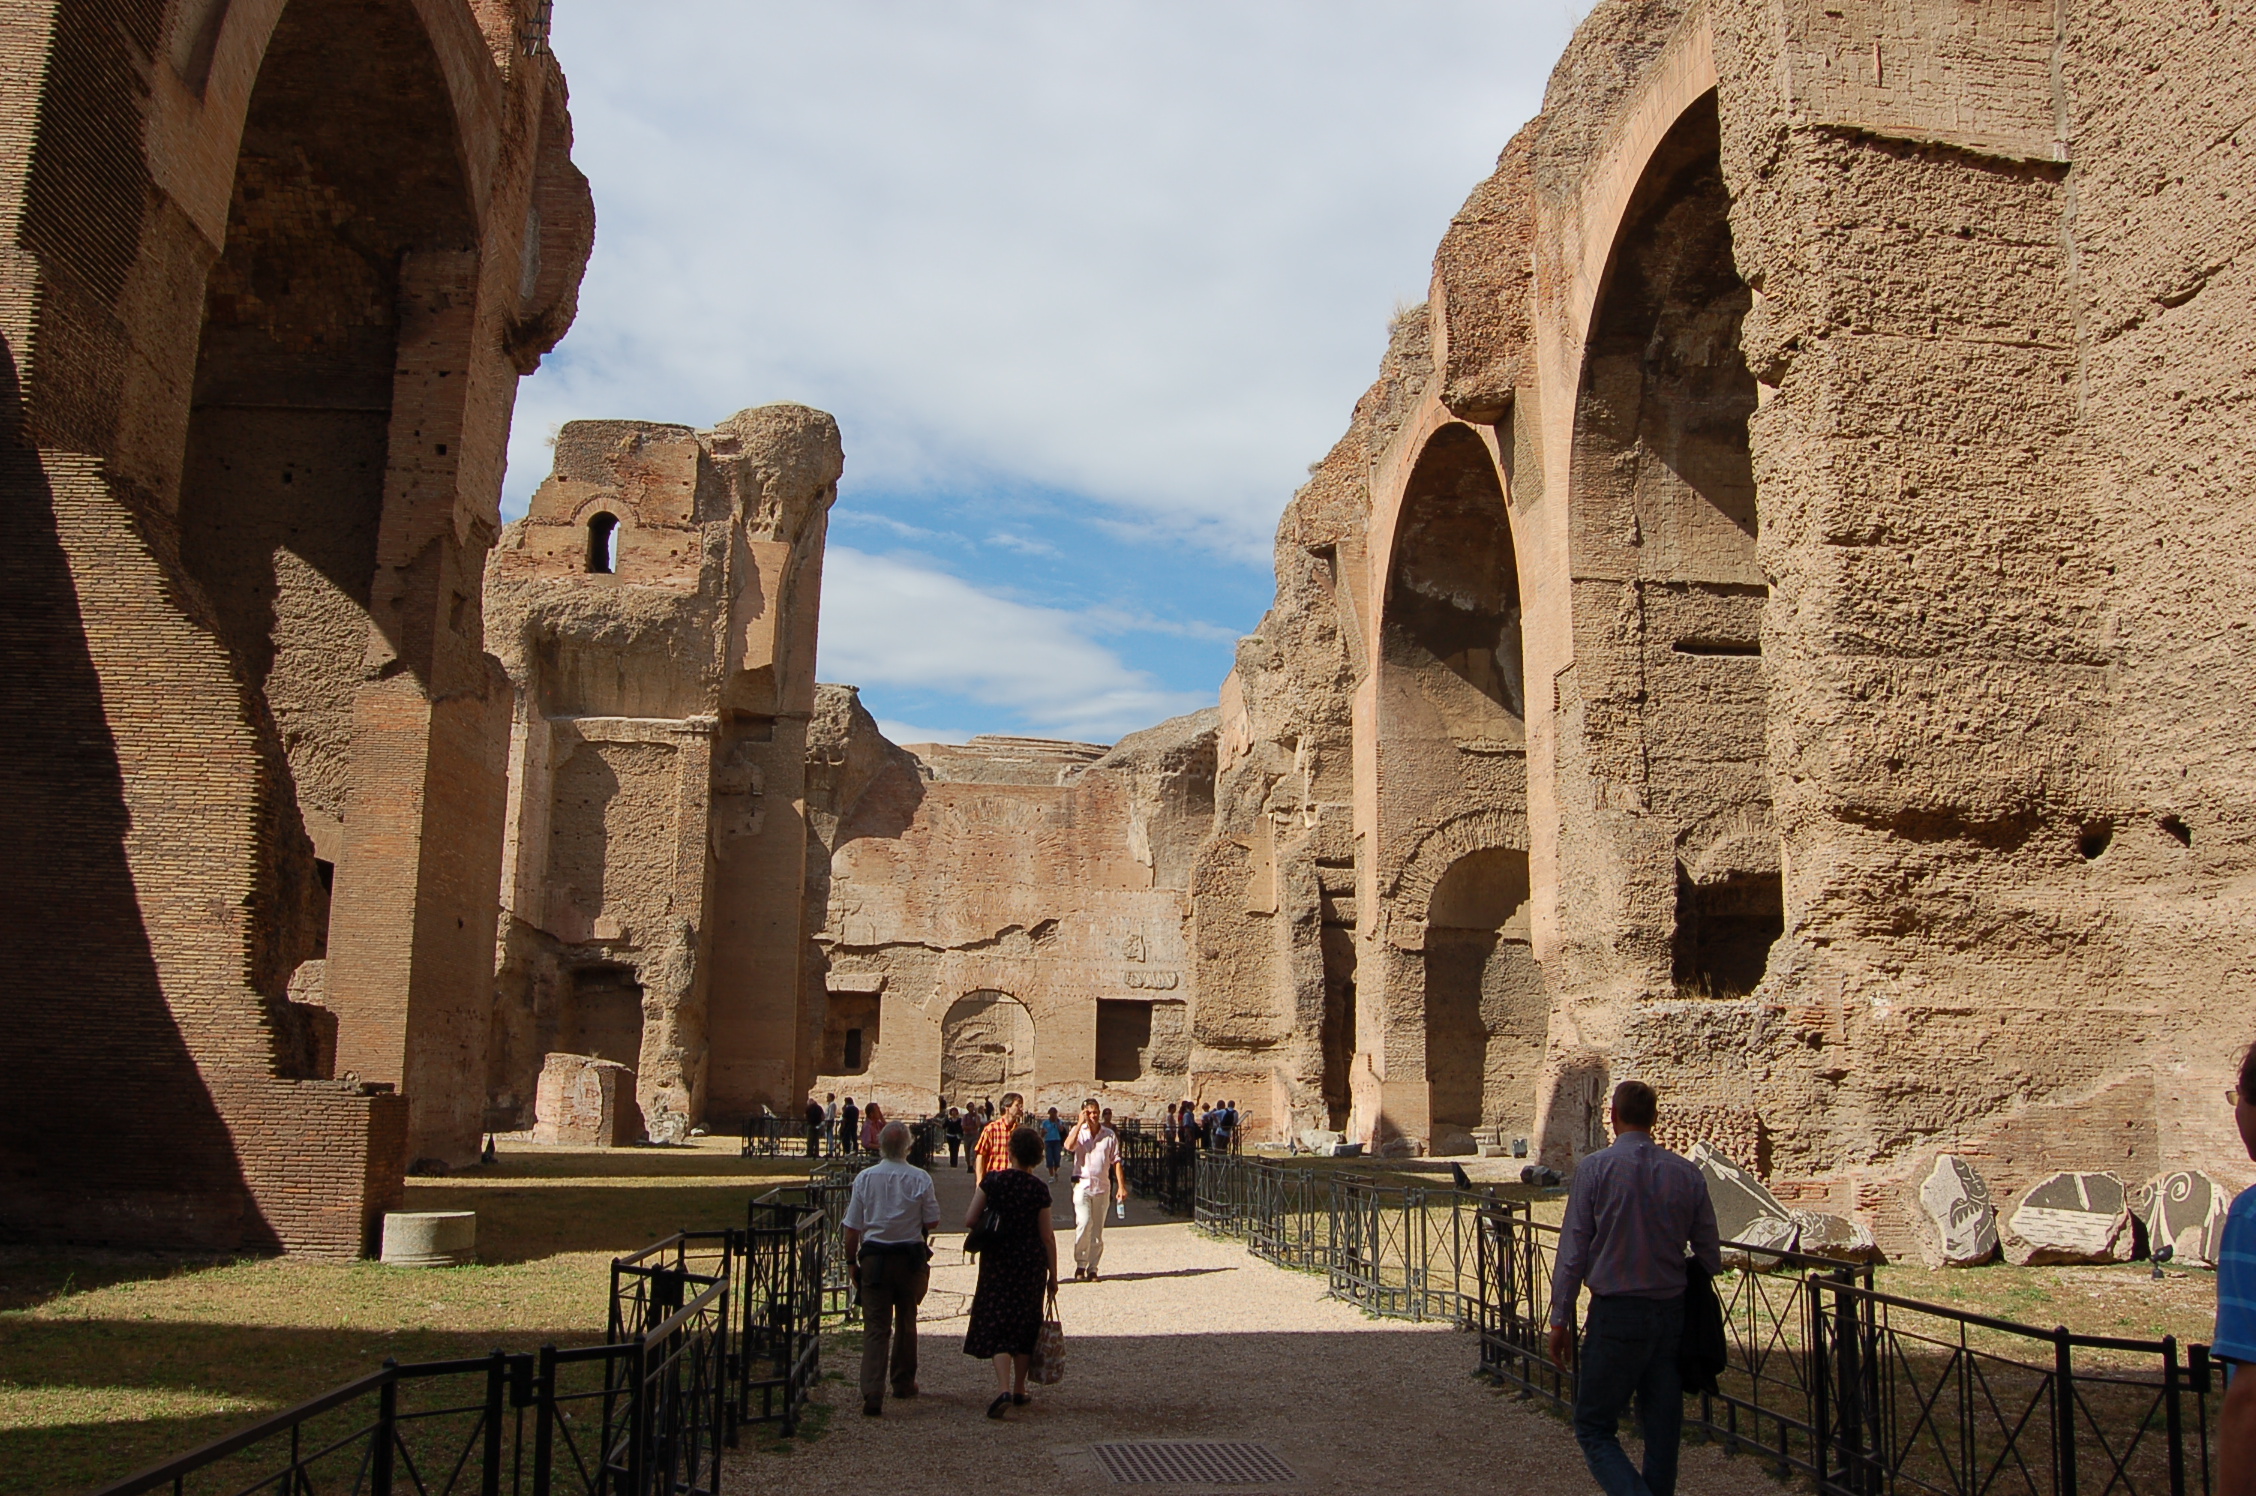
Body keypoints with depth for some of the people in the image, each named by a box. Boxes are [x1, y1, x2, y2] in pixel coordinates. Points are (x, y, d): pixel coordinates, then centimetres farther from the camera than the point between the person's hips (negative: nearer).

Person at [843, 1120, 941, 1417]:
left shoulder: (864, 1178, -5)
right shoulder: (920, 1178, -7)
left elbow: (852, 1227, -2)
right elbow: (932, 1221, -2)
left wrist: (851, 1261, 9)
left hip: (873, 1258, -1)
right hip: (910, 1257, 1)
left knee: (875, 1327, -2)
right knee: (906, 1323, 18)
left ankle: (872, 1393, -15)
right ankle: (903, 1382, 32)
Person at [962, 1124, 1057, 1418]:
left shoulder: (992, 1180, -9)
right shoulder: (1039, 1189, -7)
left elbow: (969, 1220, -9)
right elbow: (1047, 1236, -5)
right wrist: (1053, 1274, 4)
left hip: (997, 1260, -1)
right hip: (1031, 1262, 1)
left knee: (996, 1323, 0)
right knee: (1024, 1323, 15)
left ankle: (1003, 1388, -19)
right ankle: (1019, 1389, 24)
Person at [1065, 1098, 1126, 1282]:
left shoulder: (1109, 1134, 6)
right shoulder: (1079, 1131, 3)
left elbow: (1116, 1161, 8)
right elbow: (1069, 1145, -19)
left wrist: (1121, 1186, 2)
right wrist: (1080, 1123, -15)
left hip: (1102, 1186, 2)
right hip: (1082, 1185, -2)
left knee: (1097, 1230, 5)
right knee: (1084, 1223, -18)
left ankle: (1092, 1269, 14)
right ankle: (1080, 1265, -5)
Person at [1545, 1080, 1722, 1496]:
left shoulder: (1596, 1168, -8)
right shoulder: (1687, 1173, 1)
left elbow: (1573, 1249, -8)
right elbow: (1710, 1255, 6)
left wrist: (1560, 1319, -1)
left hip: (1616, 1312, -4)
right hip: (1672, 1313, 4)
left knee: (1594, 1427, 4)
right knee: (1663, 1431, 13)